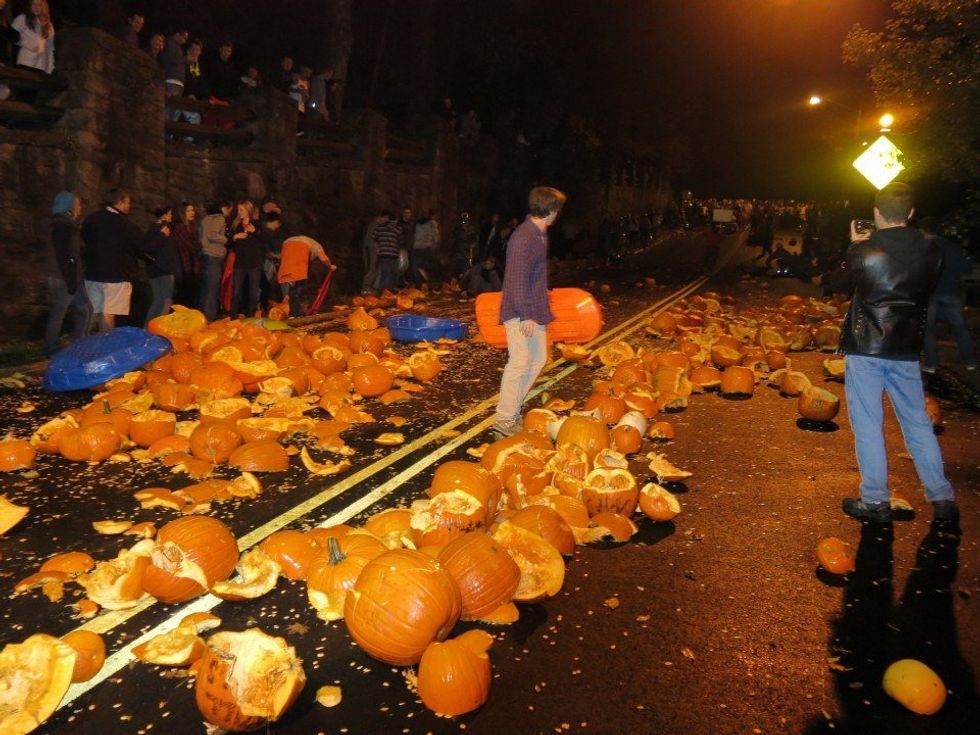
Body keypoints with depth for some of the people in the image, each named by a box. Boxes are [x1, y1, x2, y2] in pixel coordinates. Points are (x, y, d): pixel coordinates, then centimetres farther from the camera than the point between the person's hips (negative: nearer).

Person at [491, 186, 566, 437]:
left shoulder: (540, 234, 12)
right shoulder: (523, 237, -20)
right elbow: (516, 280, -23)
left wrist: (542, 295, 27)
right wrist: (526, 315, -24)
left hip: (535, 310, 10)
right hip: (520, 312, -10)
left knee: (539, 358, 15)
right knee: (520, 362, -6)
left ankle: (514, 408, 24)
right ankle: (504, 419, 4)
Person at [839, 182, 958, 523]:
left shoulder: (863, 251, -11)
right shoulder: (930, 250, -2)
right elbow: (925, 290, 14)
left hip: (865, 347, -3)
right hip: (906, 349, 4)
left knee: (868, 425, 5)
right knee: (918, 423, 15)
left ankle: (876, 501, 10)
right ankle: (942, 498, 20)